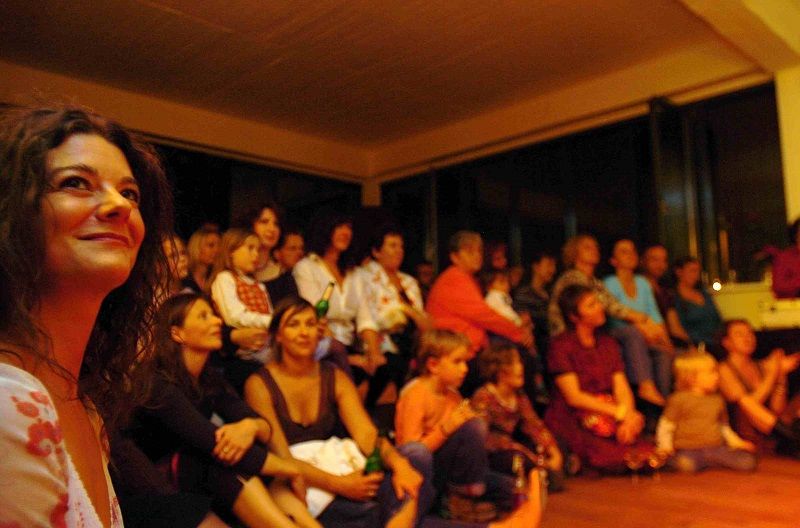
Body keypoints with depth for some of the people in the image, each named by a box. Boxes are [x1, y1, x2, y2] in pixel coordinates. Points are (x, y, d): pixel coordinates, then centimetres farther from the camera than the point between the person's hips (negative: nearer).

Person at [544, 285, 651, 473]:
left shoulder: (608, 343, 15)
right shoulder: (561, 345, -6)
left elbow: (622, 387, 6)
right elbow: (574, 397, -12)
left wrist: (629, 417, -15)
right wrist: (620, 412, -15)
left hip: (609, 417, 6)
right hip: (571, 421, -6)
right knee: (615, 459, -27)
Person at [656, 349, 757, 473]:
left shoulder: (717, 400, 17)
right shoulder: (679, 399, 0)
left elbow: (724, 426, 30)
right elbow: (665, 426, 2)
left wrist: (737, 443, 19)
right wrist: (665, 446, -10)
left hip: (716, 448, 6)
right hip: (689, 449, -6)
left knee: (748, 461, -18)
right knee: (686, 464, -40)